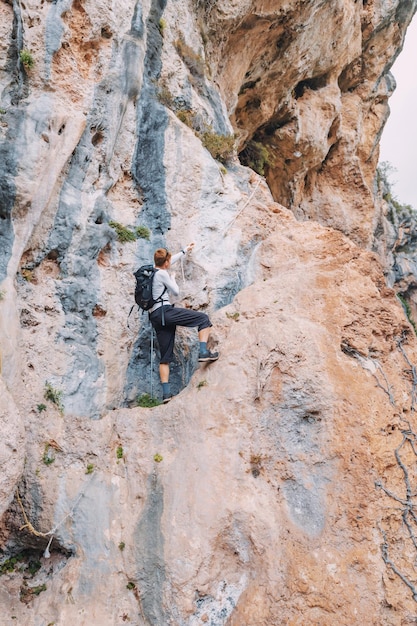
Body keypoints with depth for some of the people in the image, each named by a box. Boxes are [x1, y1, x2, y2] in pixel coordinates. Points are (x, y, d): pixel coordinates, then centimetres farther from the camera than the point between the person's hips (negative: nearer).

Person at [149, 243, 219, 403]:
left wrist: (184, 251, 47)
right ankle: (203, 352, -14)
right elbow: (176, 292, 3)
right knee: (204, 318, -1)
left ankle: (166, 392, 4)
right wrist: (172, 277, 21)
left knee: (165, 356, 8)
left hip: (155, 317, 9)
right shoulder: (162, 274, -6)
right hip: (166, 311, -9)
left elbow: (170, 261, 36)